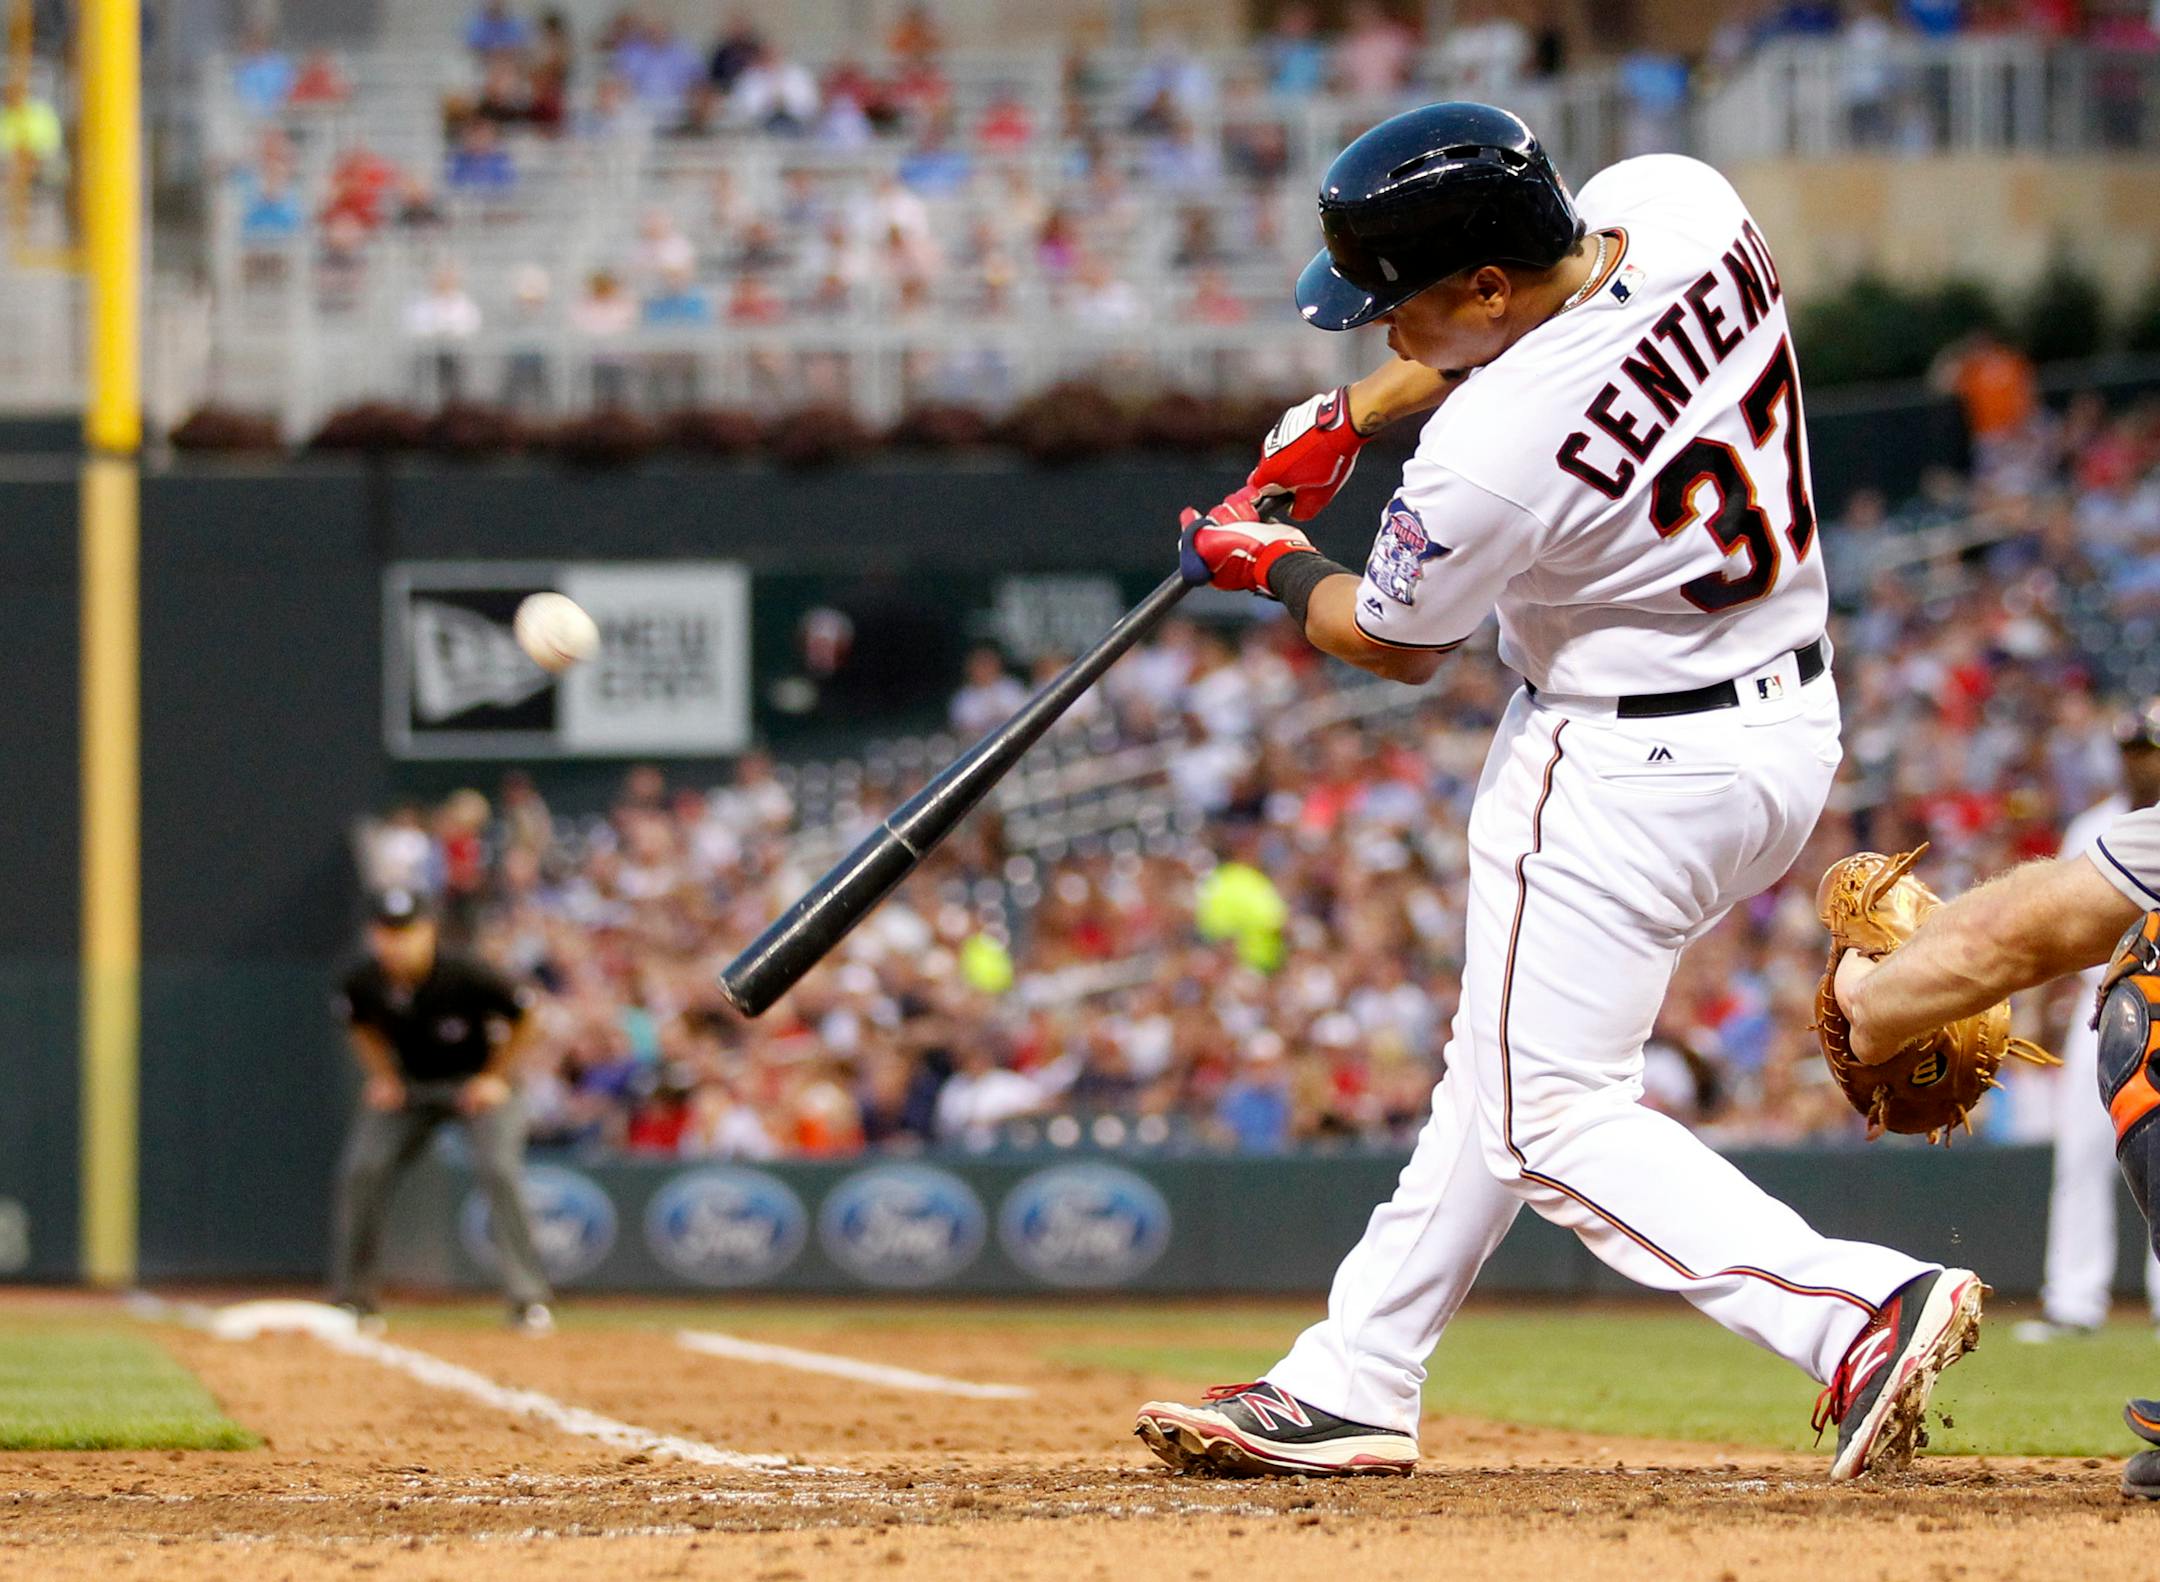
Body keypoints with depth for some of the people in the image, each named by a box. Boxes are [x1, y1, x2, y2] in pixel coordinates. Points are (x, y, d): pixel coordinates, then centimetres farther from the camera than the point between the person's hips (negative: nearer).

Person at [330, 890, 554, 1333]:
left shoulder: (466, 977, -28)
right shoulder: (363, 984, -16)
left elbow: (522, 1017, -11)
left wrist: (495, 1077, -10)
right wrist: (382, 1076, -1)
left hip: (476, 1082, -4)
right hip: (410, 1085, 4)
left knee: (499, 1171, -23)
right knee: (361, 1172, -12)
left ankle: (529, 1300, -16)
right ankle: (352, 1298, 3)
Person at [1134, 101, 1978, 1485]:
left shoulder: (1491, 455, -29)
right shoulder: (1680, 206, -12)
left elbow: (1393, 644, -7)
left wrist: (1268, 564, 12)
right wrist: (1351, 417, 11)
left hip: (1627, 776, -9)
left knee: (1548, 1119, 0)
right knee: (1508, 1064, 17)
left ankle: (1862, 1310, -15)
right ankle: (1351, 1387, 26)